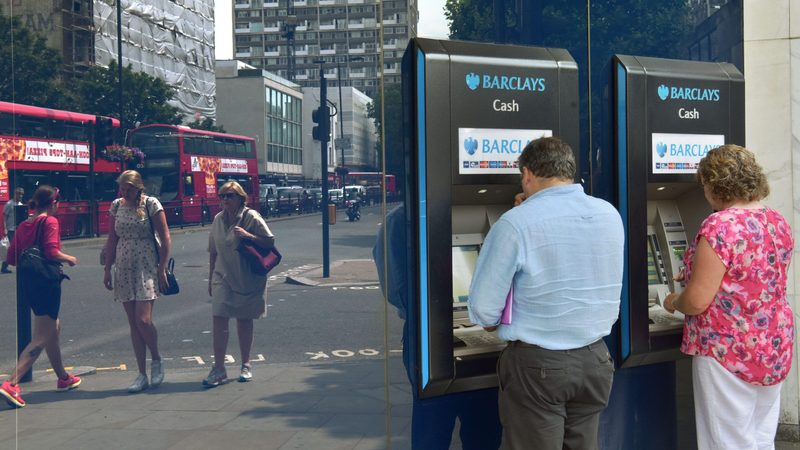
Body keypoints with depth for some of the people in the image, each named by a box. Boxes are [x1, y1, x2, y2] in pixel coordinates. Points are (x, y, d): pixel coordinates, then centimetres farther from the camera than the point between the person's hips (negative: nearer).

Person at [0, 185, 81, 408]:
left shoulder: (24, 225, 12)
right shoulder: (49, 221, -9)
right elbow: (51, 252, -20)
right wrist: (70, 259, -3)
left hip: (26, 282, 9)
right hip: (46, 281, -8)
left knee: (54, 328, 23)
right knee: (41, 339, -6)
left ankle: (63, 378, 35)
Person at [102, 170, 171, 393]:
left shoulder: (151, 204, -5)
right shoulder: (116, 206, 8)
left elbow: (165, 238, -5)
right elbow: (111, 240, 13)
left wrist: (162, 269, -9)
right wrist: (108, 269, 9)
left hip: (146, 268, -4)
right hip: (124, 269, 5)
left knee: (143, 320, -14)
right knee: (133, 323, 5)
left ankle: (157, 360, 13)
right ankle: (142, 375, 11)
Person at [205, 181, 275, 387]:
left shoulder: (251, 217, -7)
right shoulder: (218, 219, 7)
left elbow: (270, 242, -10)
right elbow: (213, 252, 13)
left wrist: (248, 235, -23)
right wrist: (211, 278, 13)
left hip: (248, 279, -3)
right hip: (223, 277, 3)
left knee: (244, 322, 8)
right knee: (219, 320, -7)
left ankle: (246, 366, 22)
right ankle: (219, 369, -3)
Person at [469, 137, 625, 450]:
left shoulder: (516, 224, -17)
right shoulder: (610, 215, 1)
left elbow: (483, 309, -13)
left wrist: (498, 325, 9)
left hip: (536, 366, -5)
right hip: (595, 361, 6)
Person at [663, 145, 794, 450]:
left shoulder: (720, 226, -21)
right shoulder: (777, 222, 5)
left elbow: (697, 301, -21)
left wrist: (673, 302, 0)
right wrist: (698, 274, 26)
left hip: (729, 353, -8)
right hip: (775, 348, 8)